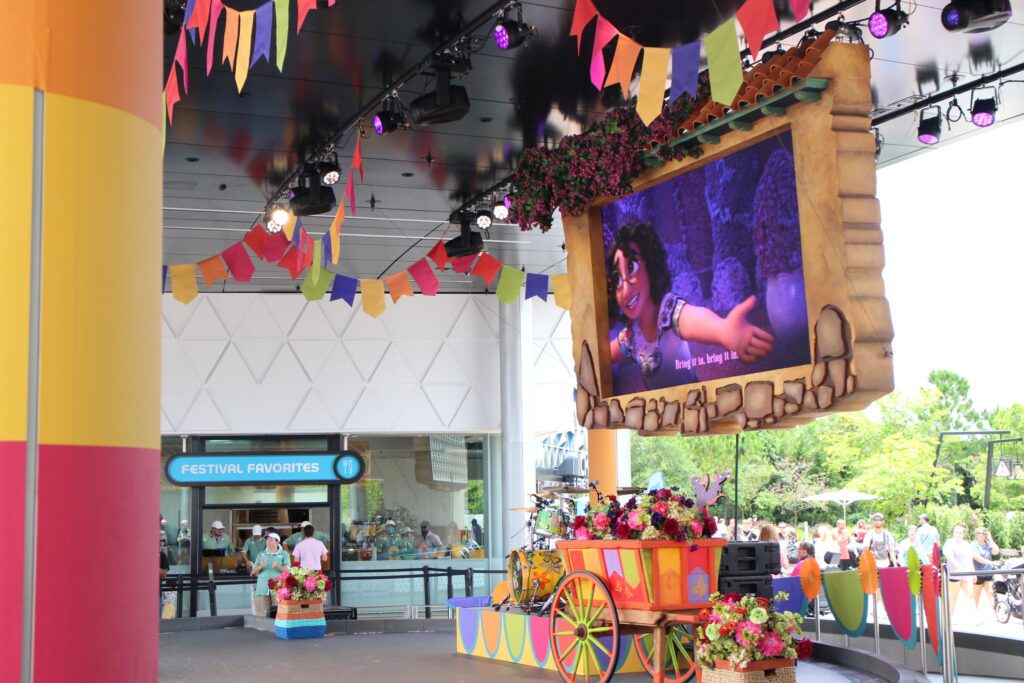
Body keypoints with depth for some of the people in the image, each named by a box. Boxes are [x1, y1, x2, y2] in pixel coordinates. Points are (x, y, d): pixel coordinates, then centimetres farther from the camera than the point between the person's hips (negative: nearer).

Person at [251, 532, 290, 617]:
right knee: (261, 613, -2)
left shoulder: (283, 554, 8)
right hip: (262, 588, 3)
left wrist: (277, 567, -21)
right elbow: (253, 572, 13)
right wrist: (260, 566, -8)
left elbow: (287, 570, -3)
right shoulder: (261, 554, 16)